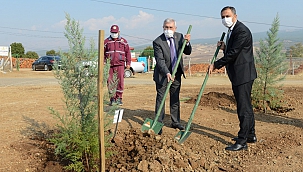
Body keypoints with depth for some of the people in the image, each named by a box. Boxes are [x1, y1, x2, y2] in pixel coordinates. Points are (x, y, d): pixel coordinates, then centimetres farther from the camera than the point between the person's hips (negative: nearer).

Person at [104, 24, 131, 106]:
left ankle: (119, 98, 9)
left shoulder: (123, 41, 10)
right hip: (110, 65, 0)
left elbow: (127, 52, 12)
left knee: (120, 81, -2)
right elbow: (103, 53, 12)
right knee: (110, 82, 0)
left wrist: (128, 63, 6)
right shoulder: (106, 41, 9)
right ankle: (113, 98, 9)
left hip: (120, 65, 0)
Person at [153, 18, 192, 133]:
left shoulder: (179, 37, -1)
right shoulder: (157, 42, -17)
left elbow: (188, 52, 3)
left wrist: (187, 42, -17)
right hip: (162, 74, -5)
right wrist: (167, 73, -35)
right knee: (160, 99, 0)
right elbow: (160, 60, -23)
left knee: (175, 99, 13)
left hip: (176, 73, 5)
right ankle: (158, 123, 8)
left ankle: (175, 122, 24)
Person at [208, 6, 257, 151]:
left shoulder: (242, 31, -16)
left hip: (243, 75, -11)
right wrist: (224, 47, 3)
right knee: (245, 106, 18)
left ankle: (242, 142, -3)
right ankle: (250, 135, 31)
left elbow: (233, 53, -21)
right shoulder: (232, 31, 16)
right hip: (237, 75, 11)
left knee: (244, 108, -7)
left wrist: (215, 65, -13)